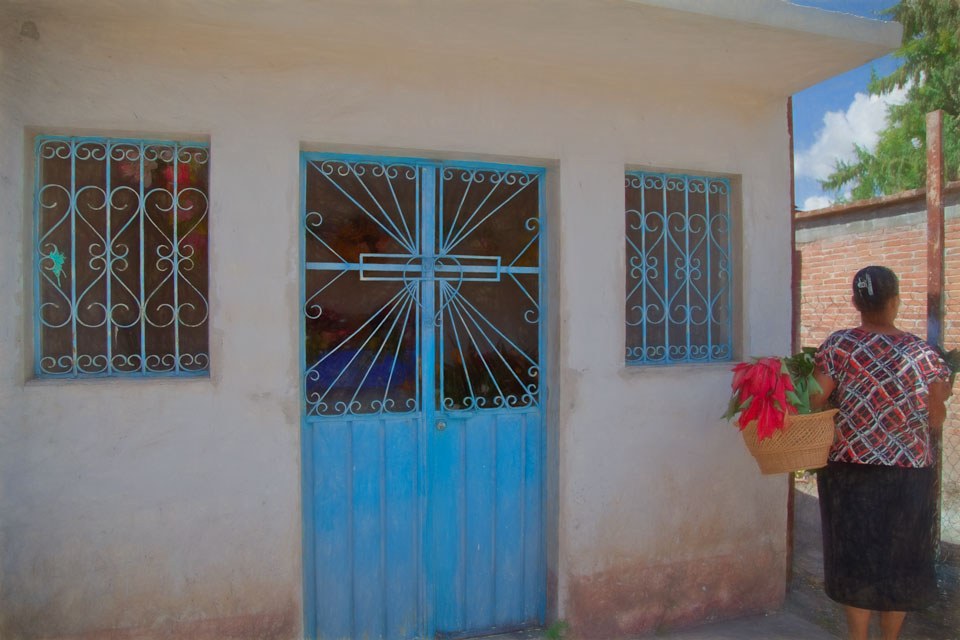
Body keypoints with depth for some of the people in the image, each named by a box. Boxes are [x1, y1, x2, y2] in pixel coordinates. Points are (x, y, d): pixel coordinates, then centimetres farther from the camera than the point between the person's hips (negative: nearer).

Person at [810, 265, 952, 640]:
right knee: (900, 559, 17)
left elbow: (812, 403, -15)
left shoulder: (838, 346, -9)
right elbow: (935, 420, -1)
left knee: (856, 557, 13)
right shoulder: (922, 353, -6)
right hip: (908, 472, 1)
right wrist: (941, 397, 19)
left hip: (850, 471, -1)